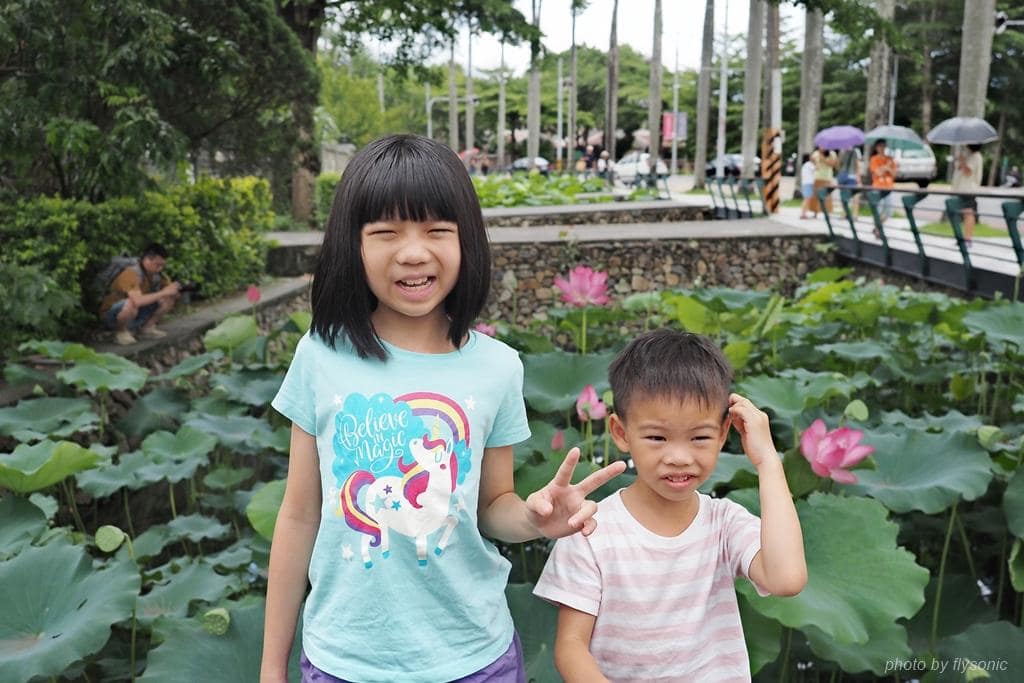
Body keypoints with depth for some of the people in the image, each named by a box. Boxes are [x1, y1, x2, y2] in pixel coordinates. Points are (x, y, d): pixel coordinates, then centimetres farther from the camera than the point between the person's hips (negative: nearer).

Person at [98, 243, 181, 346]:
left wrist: (175, 290, -24)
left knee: (170, 299, -9)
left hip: (137, 315, 6)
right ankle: (121, 332, -11)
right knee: (131, 304, -40)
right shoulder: (132, 273, -28)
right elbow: (137, 301, -44)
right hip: (112, 316, -6)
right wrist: (163, 293, -39)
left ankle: (147, 328, 4)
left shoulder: (157, 274, -7)